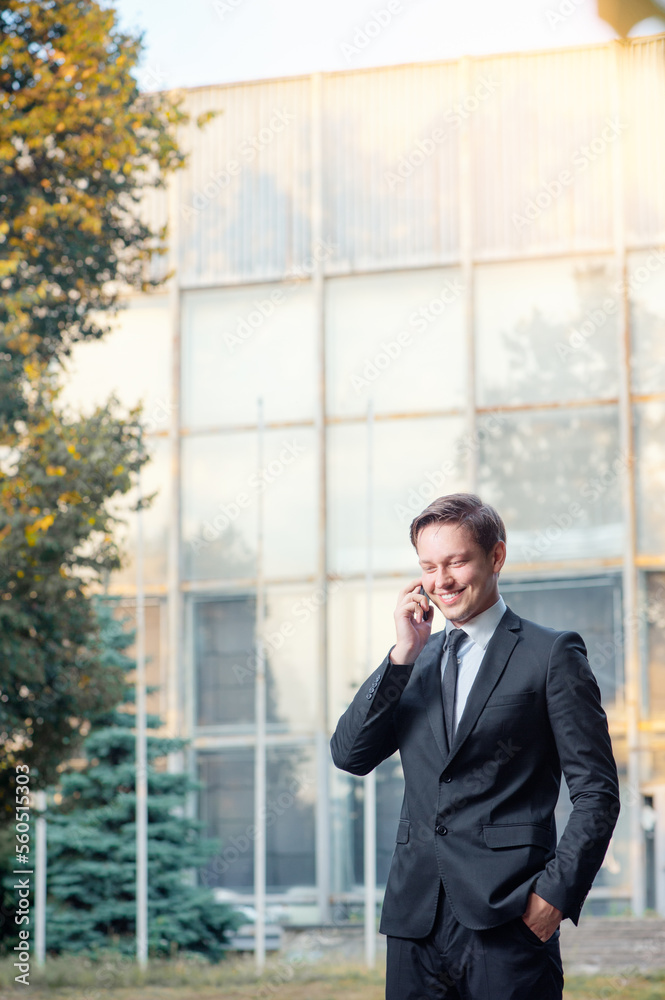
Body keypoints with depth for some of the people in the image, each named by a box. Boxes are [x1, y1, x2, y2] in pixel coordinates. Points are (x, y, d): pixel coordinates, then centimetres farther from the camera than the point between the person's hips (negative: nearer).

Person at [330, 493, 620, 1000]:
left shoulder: (552, 654, 1)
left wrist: (557, 892, -11)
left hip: (508, 920, -4)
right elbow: (350, 756, 6)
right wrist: (403, 654, -2)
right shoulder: (414, 662, 16)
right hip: (417, 919, 5)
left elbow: (596, 792, -1)